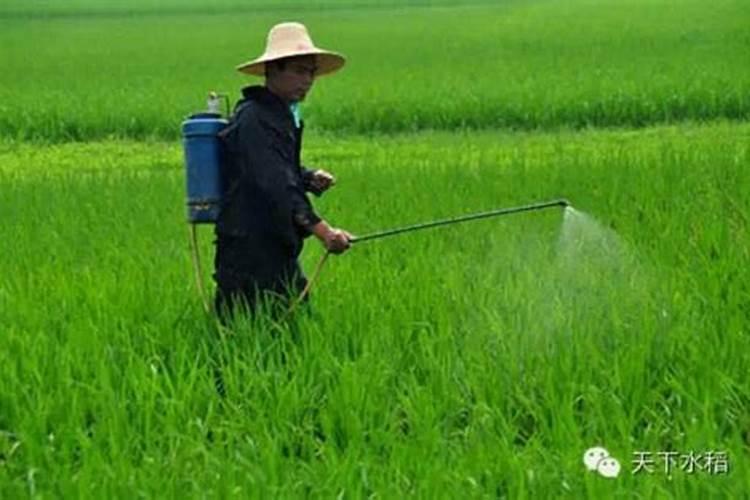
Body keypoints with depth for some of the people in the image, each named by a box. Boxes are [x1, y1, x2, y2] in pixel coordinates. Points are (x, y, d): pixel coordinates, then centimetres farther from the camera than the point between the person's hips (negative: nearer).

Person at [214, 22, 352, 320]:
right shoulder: (254, 119, -17)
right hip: (250, 252, -10)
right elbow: (273, 184, -27)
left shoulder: (284, 115, 15)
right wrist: (322, 230, -33)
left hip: (277, 251, 10)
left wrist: (308, 178, 8)